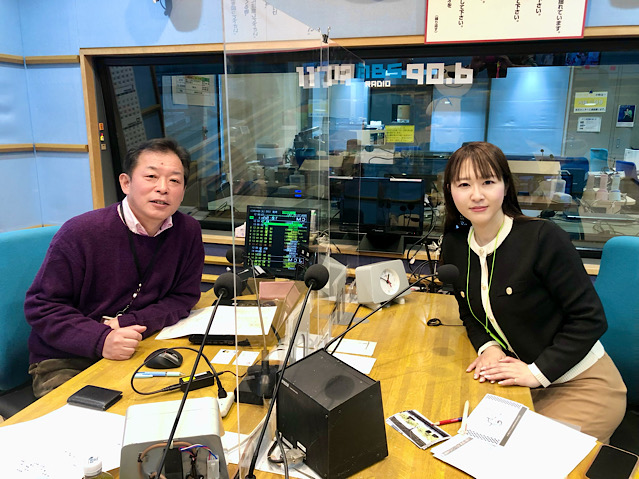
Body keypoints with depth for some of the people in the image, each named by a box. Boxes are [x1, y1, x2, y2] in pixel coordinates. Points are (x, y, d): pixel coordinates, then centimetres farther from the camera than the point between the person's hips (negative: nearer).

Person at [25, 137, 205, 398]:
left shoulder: (188, 232, -4)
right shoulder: (80, 233, -15)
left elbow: (183, 297, 1)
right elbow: (41, 306, -10)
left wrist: (129, 323, -16)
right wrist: (101, 339, -26)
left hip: (136, 353, 4)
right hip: (65, 363, -4)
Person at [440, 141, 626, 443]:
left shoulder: (543, 238, -20)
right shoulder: (454, 246, -2)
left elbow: (590, 318, -17)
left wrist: (538, 372, -21)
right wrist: (488, 347, -10)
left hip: (582, 386, -4)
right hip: (519, 383, 5)